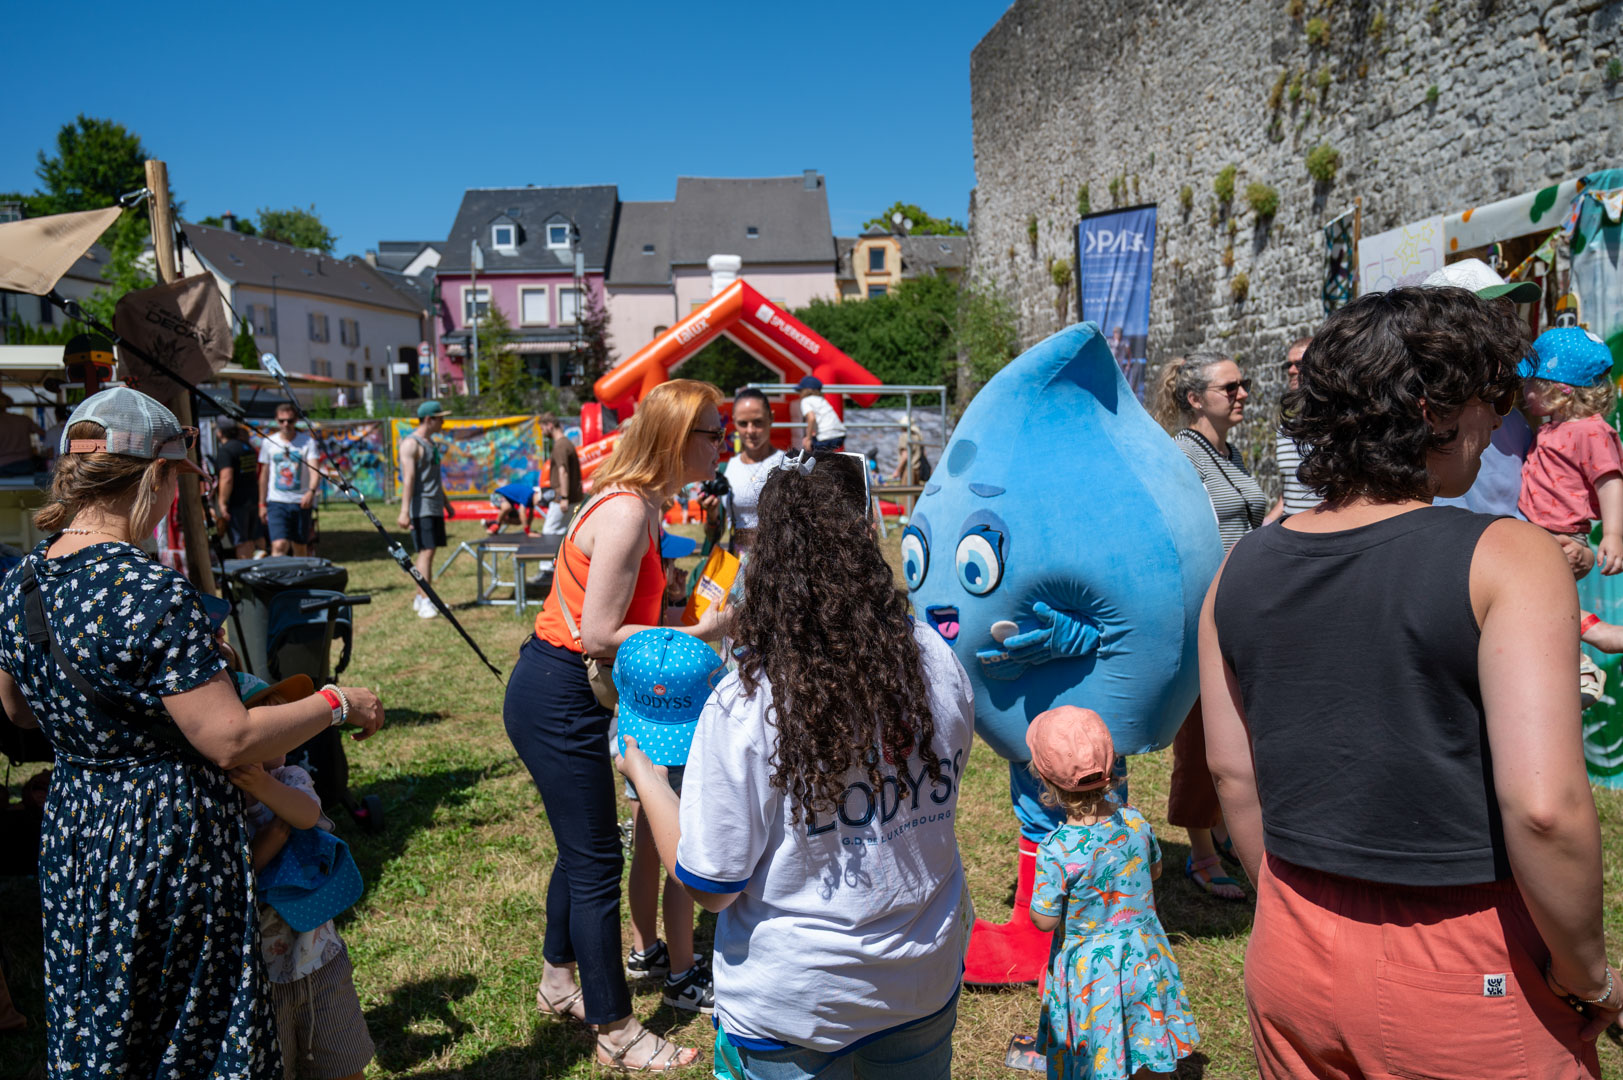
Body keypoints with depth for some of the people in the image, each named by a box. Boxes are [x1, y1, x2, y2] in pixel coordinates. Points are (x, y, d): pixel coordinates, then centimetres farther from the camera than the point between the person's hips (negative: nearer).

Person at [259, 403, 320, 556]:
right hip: (276, 502, 0)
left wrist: (311, 491, -33)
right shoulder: (269, 442, 6)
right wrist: (262, 504, 14)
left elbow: (314, 470, -14)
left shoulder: (307, 441, -1)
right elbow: (264, 475, 14)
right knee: (279, 545, -16)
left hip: (301, 501, 0)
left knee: (299, 548, 8)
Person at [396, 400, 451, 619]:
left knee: (428, 552, 10)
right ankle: (424, 602, -14)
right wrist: (405, 511, -24)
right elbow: (408, 478, -19)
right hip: (420, 507, -9)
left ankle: (421, 598, 17)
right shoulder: (411, 443, -11)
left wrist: (446, 503, 31)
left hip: (435, 506, 9)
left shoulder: (431, 443, 18)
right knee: (425, 551, -13)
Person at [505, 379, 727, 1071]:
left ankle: (559, 983, 42)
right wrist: (699, 634, -18)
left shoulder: (640, 505, 6)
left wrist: (702, 613, -1)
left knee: (582, 848, 22)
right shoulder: (626, 512, -24)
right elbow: (599, 636, -24)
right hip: (558, 701, -10)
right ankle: (615, 1032, 18)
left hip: (559, 695, 10)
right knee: (597, 864, 2)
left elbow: (633, 611, 5)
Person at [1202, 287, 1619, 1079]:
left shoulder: (1243, 569, -3)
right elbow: (1543, 805, -22)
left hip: (1292, 955, 4)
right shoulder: (1507, 559, -16)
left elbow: (1232, 773, 3)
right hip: (1466, 979, -3)